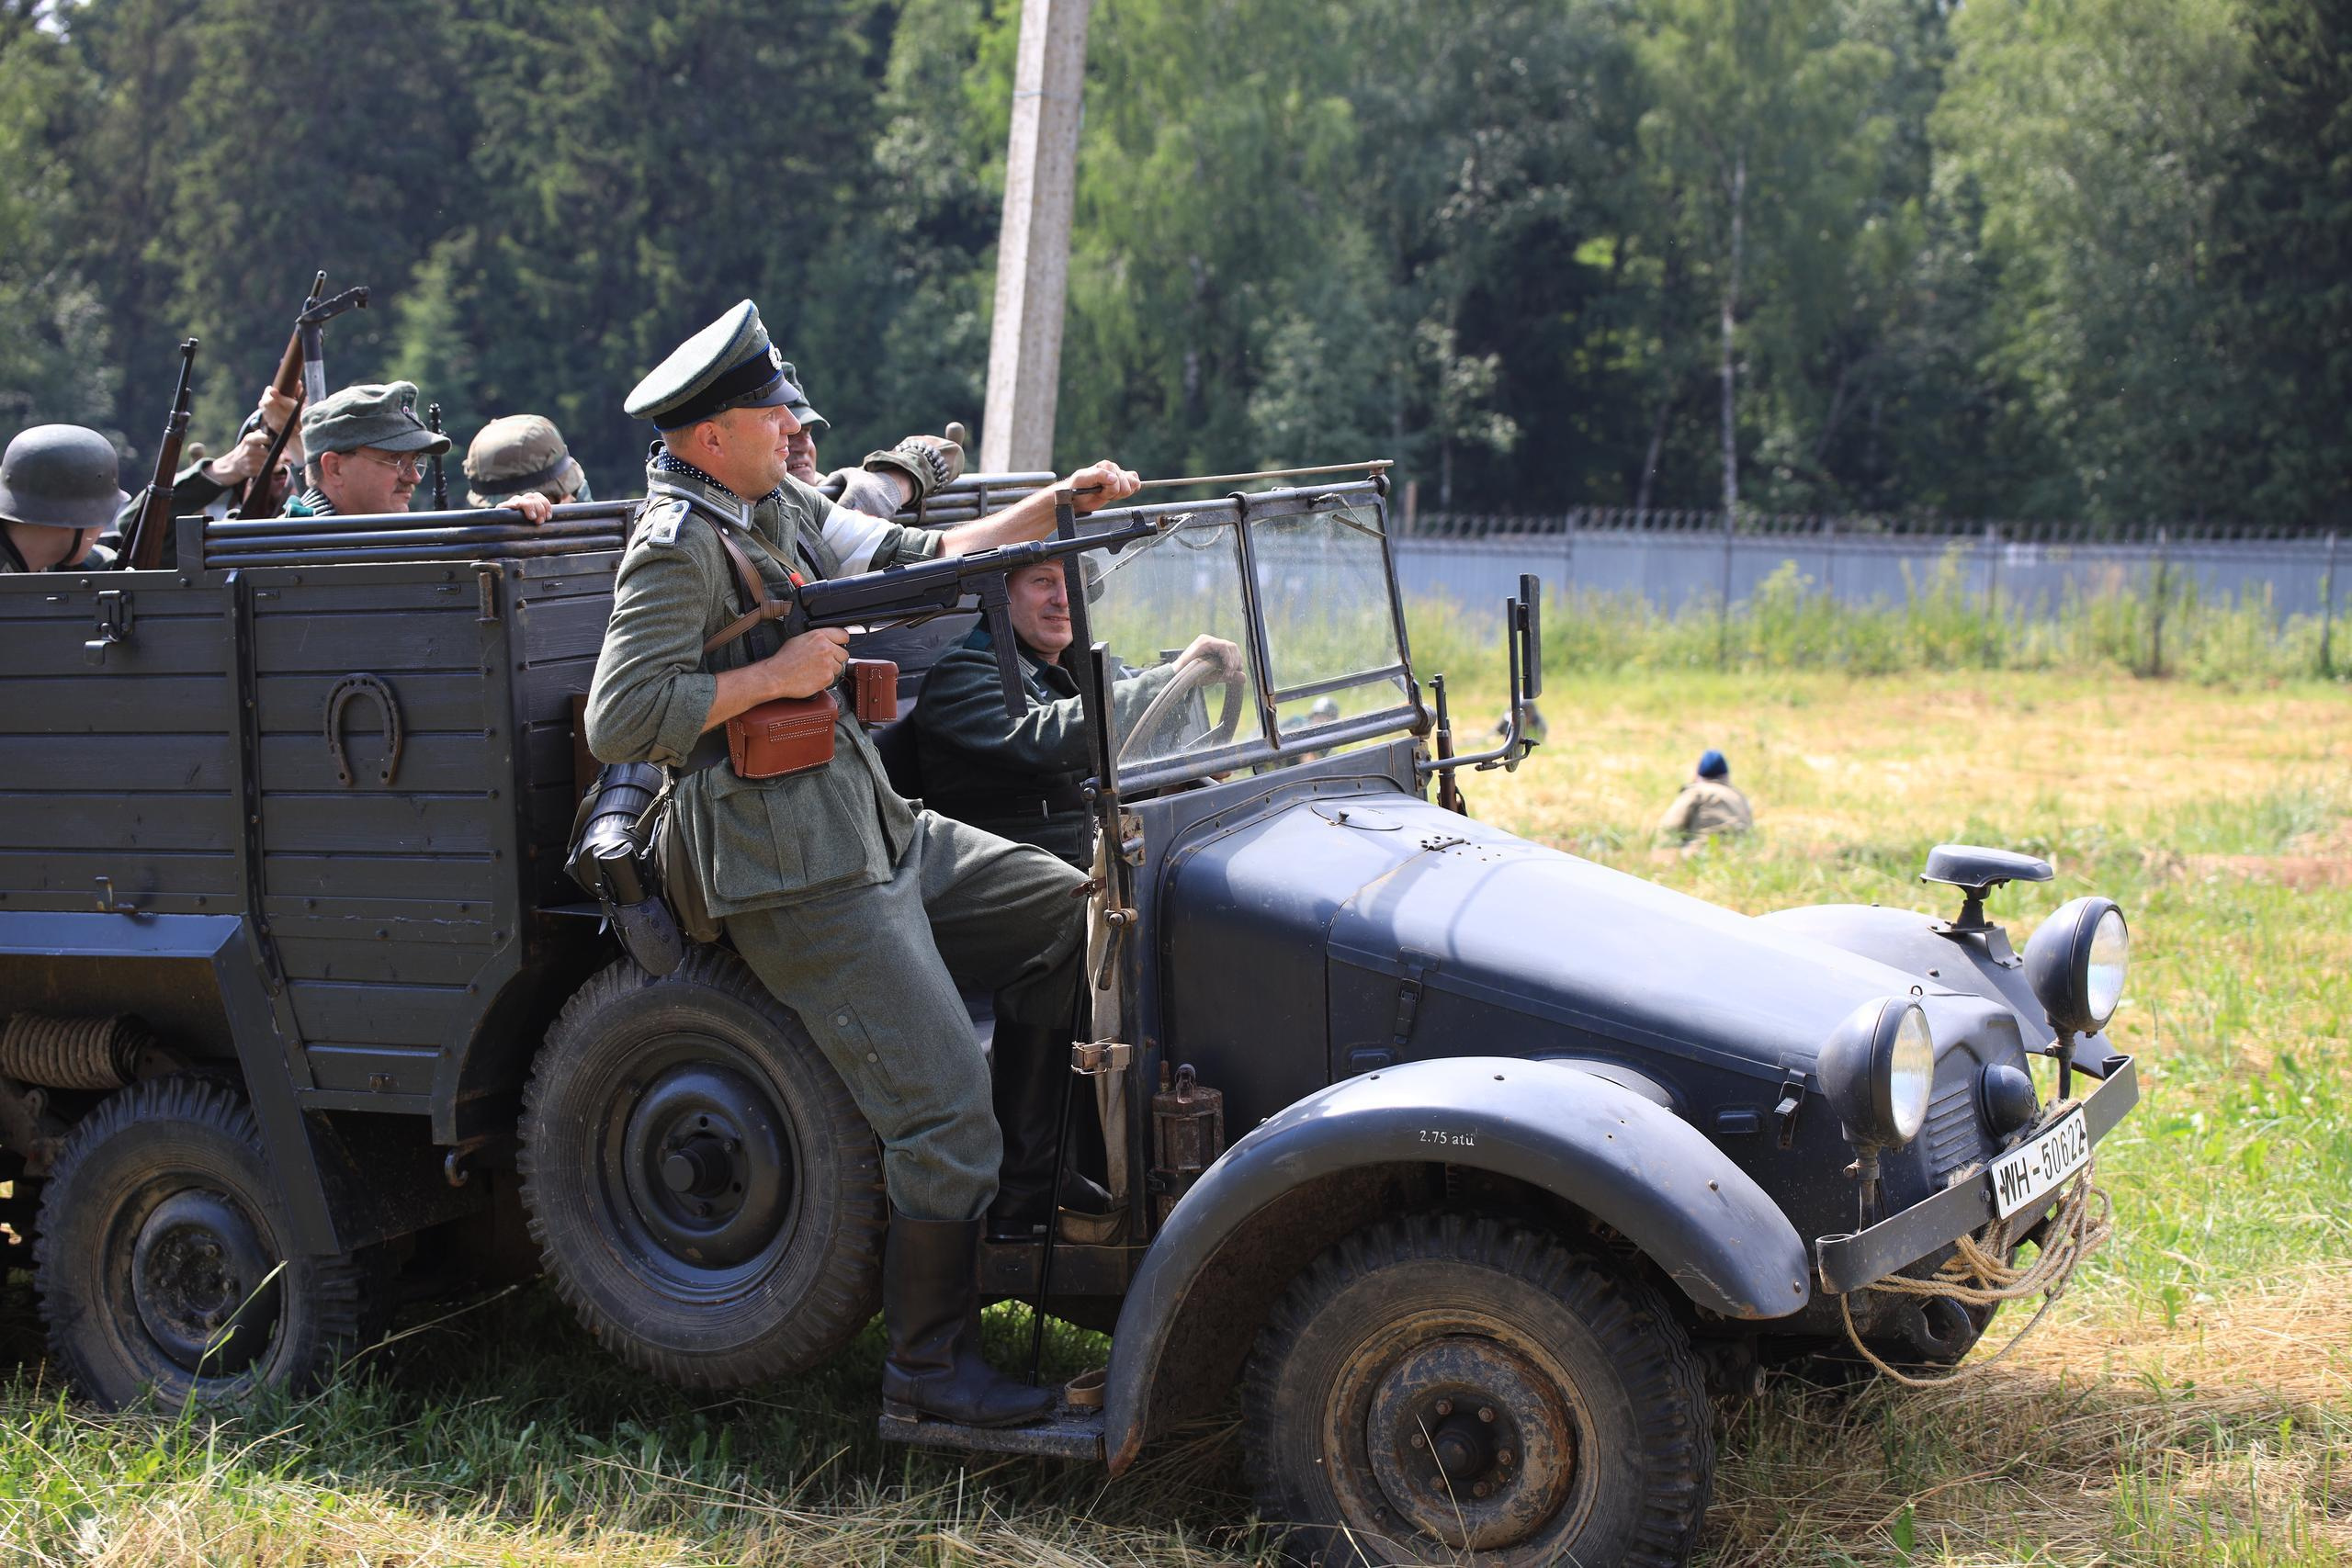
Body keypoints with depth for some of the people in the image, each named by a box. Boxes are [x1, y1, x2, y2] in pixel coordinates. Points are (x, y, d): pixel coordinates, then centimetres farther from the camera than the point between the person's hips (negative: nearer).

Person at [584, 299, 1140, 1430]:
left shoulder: (776, 508, 14)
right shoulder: (677, 548, -14)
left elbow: (921, 563, 20)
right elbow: (617, 721, -22)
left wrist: (1054, 508, 12)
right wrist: (777, 673, -19)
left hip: (878, 830, 10)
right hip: (798, 878, -10)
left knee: (1067, 912, 10)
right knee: (946, 1115, -10)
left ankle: (1018, 1193, 17)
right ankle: (930, 1369, 3)